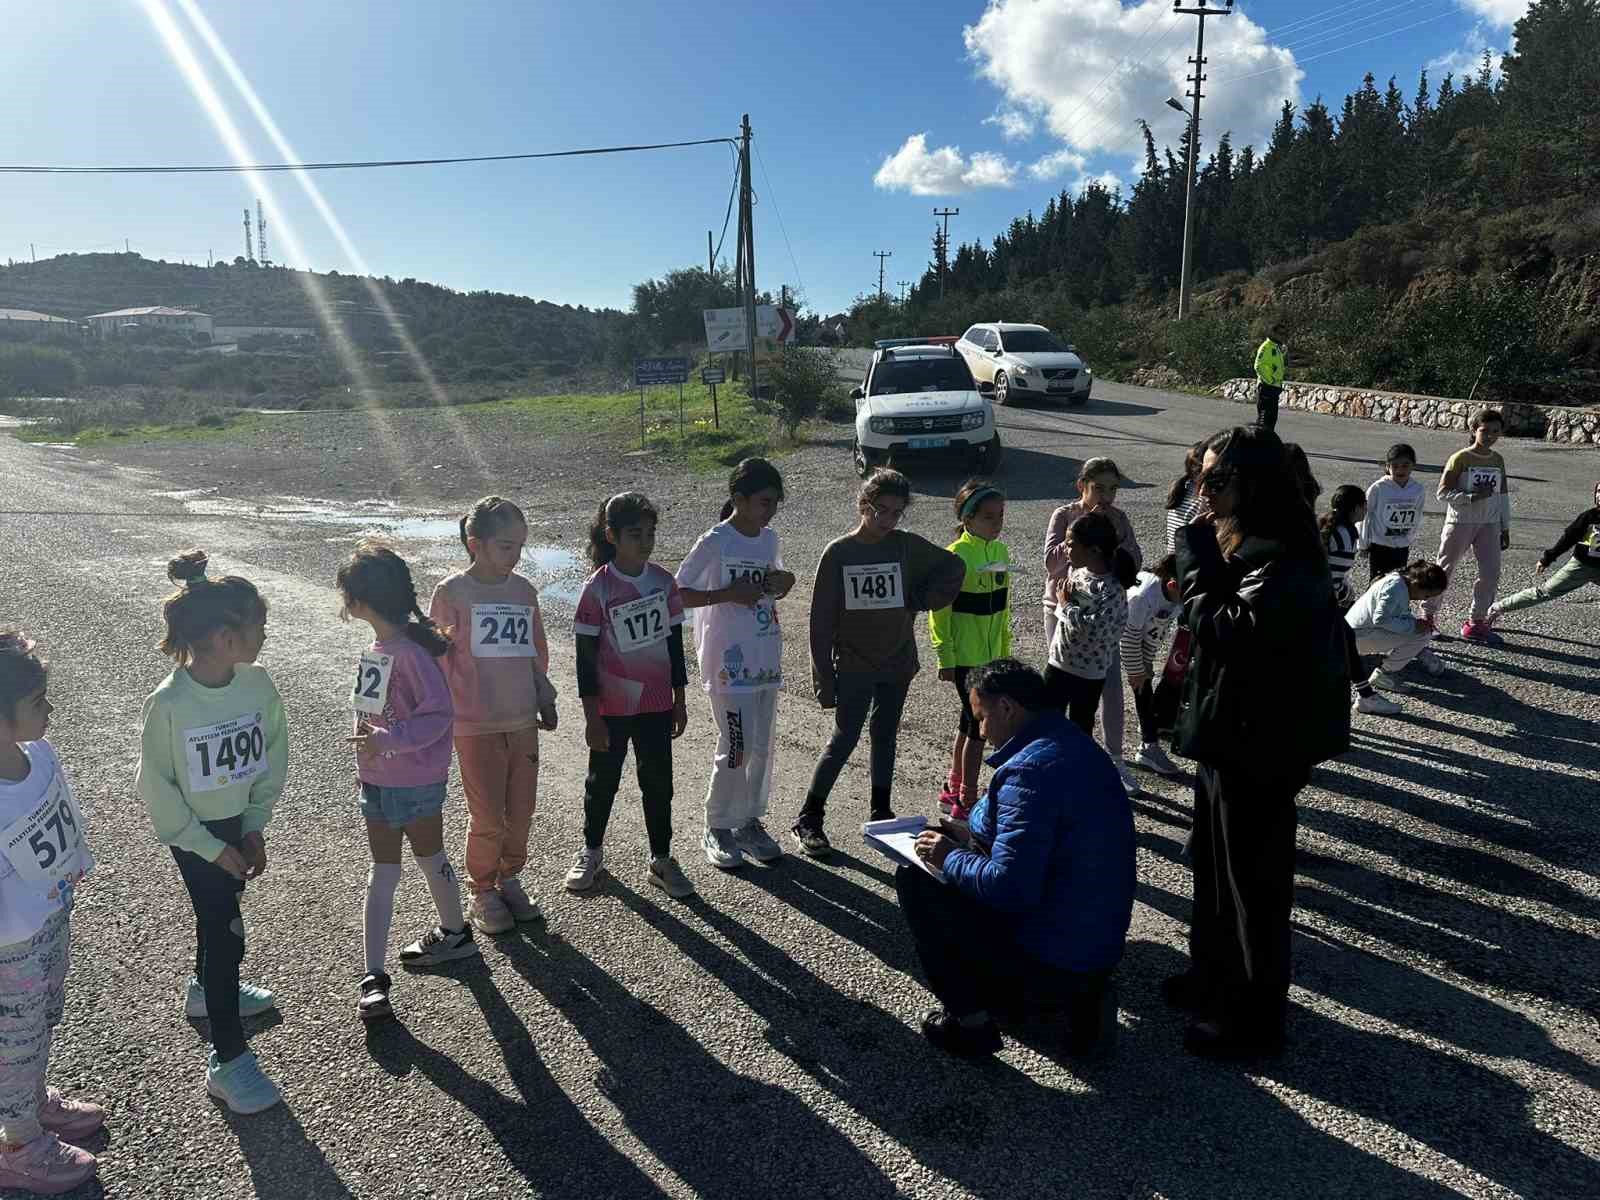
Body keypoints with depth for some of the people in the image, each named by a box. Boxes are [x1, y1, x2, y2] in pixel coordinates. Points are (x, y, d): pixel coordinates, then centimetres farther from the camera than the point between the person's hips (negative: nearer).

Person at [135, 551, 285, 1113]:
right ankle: (227, 1060, 13)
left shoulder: (258, 684, -15)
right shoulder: (169, 703, -29)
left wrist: (255, 826, -5)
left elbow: (273, 755, -2)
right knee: (227, 932, -2)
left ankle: (206, 988, 53)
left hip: (239, 818, 5)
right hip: (192, 831, -5)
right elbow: (156, 786, -18)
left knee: (219, 908, 25)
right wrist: (211, 848, -15)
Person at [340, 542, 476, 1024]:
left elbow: (440, 713, -26)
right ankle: (374, 977, 22)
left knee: (429, 858, 11)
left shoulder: (411, 651, -23)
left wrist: (389, 740, -35)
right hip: (378, 780, 8)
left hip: (416, 781, -8)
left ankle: (455, 933, 34)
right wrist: (366, 765, 19)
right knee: (382, 872, 12)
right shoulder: (375, 649, 4)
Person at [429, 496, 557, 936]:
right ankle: (482, 893, 23)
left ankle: (510, 879, 32)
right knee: (488, 817, 2)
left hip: (523, 722, 5)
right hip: (476, 727, -5)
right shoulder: (452, 592, -9)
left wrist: (545, 699, 14)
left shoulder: (524, 591, 6)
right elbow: (438, 658, -5)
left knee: (522, 811, 12)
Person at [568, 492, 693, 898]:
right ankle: (590, 852, 36)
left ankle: (661, 861, 25)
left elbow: (674, 644, 5)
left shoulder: (664, 582, -2)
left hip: (656, 704, 3)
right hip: (610, 707, -3)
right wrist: (591, 717, -10)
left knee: (658, 782, 10)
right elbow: (586, 655, -10)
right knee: (603, 781, 15)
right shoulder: (597, 589, -13)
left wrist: (679, 701, 7)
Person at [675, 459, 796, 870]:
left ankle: (750, 821, 28)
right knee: (735, 750, -2)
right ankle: (717, 828, 17)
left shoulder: (769, 539, 7)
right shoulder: (715, 542, -13)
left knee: (762, 747, 13)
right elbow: (677, 593, -13)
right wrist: (729, 593, -21)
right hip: (730, 665, -7)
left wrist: (784, 582, -1)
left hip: (766, 661, 7)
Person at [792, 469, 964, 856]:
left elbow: (954, 567, 10)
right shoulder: (838, 553, -10)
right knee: (844, 739, -3)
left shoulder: (908, 547, -3)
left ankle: (880, 812, 28)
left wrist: (922, 600, -1)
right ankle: (808, 818, 8)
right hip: (853, 667, -3)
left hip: (897, 664, 3)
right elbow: (822, 619, -9)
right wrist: (825, 677, -10)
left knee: (885, 736, 14)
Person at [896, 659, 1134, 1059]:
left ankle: (969, 1020, 4)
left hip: (1053, 961, -9)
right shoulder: (1075, 745, 6)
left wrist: (949, 858, -12)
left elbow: (1010, 888, -28)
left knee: (913, 878, -2)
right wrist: (974, 840, 13)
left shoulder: (1030, 770, -24)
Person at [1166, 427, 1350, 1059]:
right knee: (1212, 859, 23)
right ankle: (1213, 974, 42)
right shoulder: (1247, 546, 7)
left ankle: (1253, 1016, 21)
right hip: (1230, 730, 10)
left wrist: (1196, 555, -21)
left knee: (1252, 873, 4)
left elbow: (1225, 631, -26)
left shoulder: (1281, 560, -24)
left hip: (1259, 743, -10)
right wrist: (1205, 553, -2)